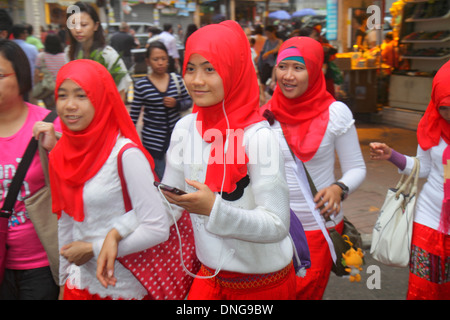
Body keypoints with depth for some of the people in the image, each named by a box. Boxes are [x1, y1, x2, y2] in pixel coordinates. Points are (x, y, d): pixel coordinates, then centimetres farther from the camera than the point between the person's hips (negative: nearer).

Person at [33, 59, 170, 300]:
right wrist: (65, 279, 12)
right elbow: (66, 221, 8)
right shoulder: (62, 154, -1)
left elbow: (158, 228, -22)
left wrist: (94, 249, -16)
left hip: (123, 287, -5)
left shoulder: (125, 154, -19)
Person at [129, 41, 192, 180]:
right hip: (153, 140, -3)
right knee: (161, 178, 0)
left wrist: (176, 104, -9)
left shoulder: (177, 80, 1)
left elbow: (189, 101, 12)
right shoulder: (141, 85, -5)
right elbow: (134, 115, 0)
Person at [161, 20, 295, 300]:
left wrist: (214, 208, -37)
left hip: (262, 281, -4)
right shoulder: (185, 129, -5)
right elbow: (169, 202, 0)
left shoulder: (257, 136, -23)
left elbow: (277, 226, -25)